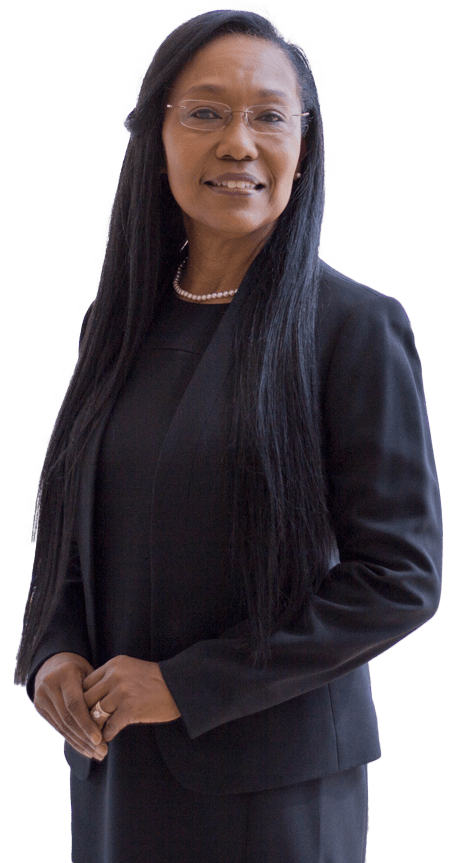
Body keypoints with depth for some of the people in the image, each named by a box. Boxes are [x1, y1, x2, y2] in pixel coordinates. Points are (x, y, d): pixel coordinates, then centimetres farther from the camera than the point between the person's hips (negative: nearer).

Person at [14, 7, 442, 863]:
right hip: (113, 760, 4)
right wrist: (52, 651, -5)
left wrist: (189, 683, -15)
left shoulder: (354, 327, -10)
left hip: (271, 775, -4)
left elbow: (401, 576, -13)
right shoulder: (122, 320, 5)